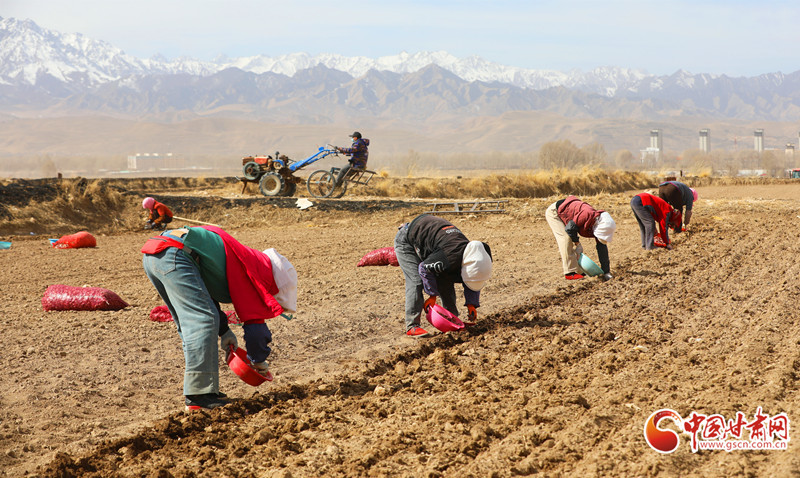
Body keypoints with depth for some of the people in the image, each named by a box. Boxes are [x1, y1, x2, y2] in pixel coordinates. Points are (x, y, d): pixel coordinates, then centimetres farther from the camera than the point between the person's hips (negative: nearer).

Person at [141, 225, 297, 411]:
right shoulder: (255, 269, 2)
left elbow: (203, 292, 37)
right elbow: (253, 318, 0)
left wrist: (224, 331, 30)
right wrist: (259, 361, 14)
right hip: (174, 255, -10)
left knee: (190, 324, 16)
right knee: (203, 320, -11)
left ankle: (198, 390, 16)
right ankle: (199, 395, -14)